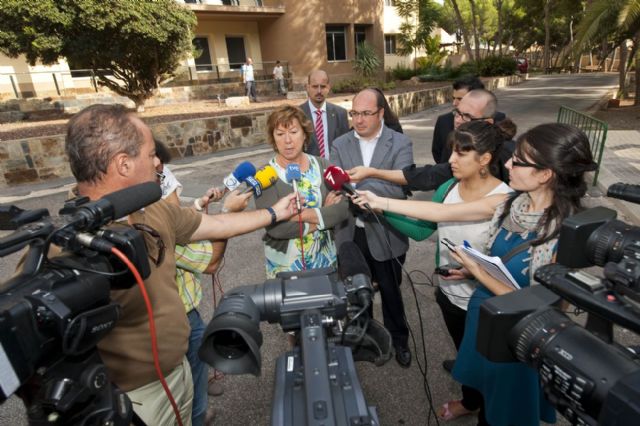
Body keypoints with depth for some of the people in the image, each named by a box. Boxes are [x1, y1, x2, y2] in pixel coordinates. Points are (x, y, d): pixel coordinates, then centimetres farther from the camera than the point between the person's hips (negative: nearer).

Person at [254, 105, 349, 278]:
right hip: (284, 264, -3)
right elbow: (274, 227, -22)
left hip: (325, 259, 3)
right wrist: (325, 213, -16)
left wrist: (307, 215, -23)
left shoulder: (322, 165, -2)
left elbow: (343, 207, -11)